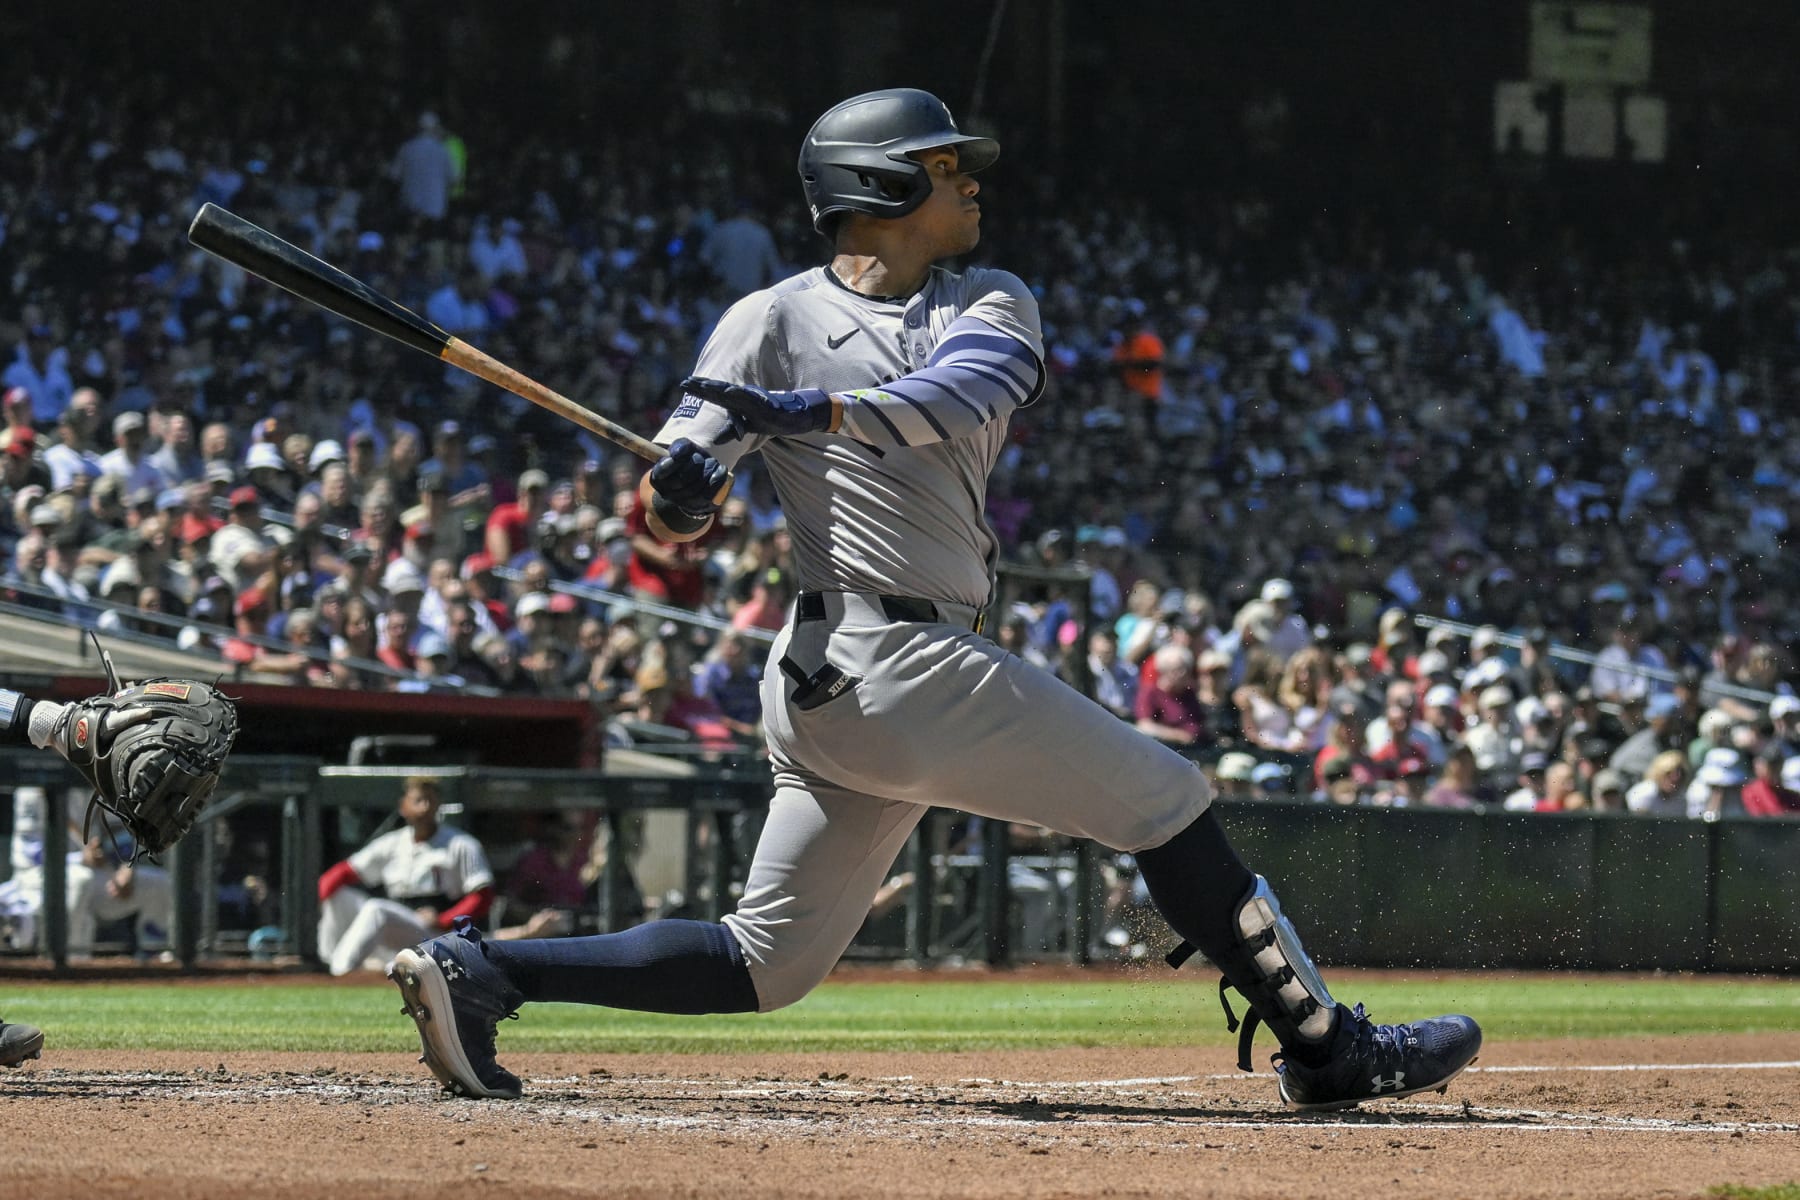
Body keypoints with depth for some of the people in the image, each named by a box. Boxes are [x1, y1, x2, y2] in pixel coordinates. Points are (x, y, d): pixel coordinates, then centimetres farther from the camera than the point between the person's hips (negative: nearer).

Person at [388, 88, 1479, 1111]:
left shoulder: (991, 307, 15)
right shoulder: (776, 321, 1)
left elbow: (958, 397, -9)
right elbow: (679, 478, -9)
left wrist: (808, 412, -26)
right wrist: (687, 477, -34)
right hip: (896, 658, -7)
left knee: (766, 963, 7)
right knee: (1166, 798, -1)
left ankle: (478, 972, 6)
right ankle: (1328, 1049, 4)